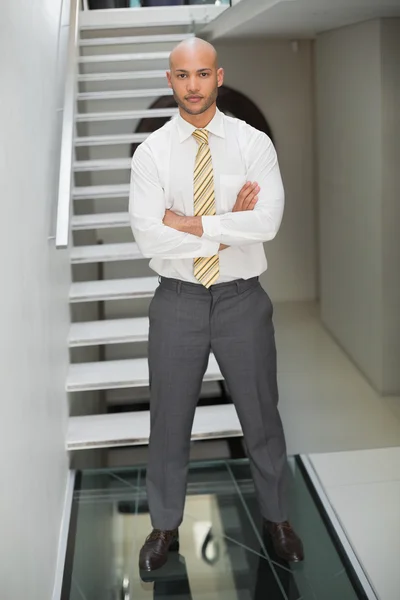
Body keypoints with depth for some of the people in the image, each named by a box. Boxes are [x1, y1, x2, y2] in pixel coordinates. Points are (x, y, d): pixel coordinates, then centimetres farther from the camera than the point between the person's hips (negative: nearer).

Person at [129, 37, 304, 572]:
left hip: (242, 299, 0)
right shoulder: (151, 152, -4)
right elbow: (149, 238, -15)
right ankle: (165, 525, 33)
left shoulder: (254, 144, -5)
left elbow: (267, 223, -19)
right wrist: (230, 224, -15)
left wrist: (190, 223, -17)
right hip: (178, 301, 0)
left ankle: (277, 517, 37)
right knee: (169, 420, 12)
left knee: (261, 415, 14)